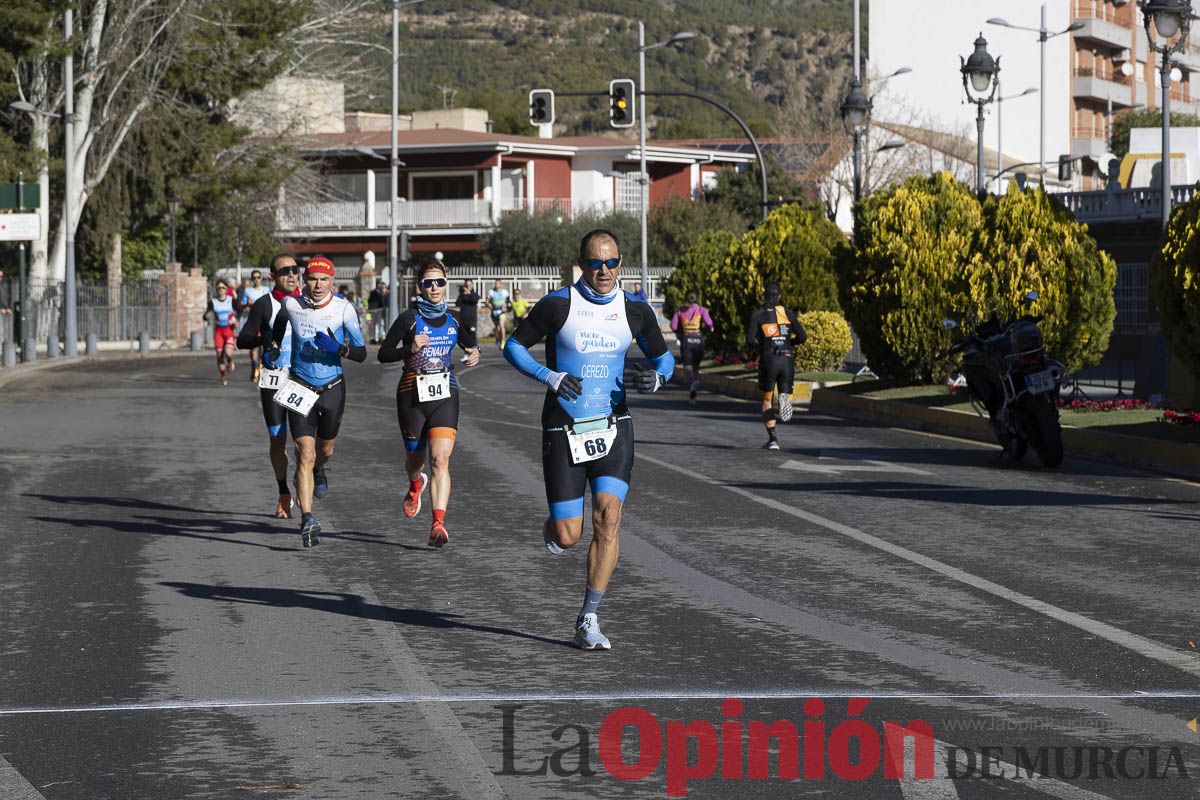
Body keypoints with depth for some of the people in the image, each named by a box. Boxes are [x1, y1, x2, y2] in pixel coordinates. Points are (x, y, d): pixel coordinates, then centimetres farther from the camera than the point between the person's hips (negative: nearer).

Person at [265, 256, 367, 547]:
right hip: (300, 389, -1)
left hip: (333, 388, 1)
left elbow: (361, 354, -9)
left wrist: (339, 348, -27)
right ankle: (307, 520, -20)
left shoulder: (343, 309, -12)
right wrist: (274, 349, 4)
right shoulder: (291, 304, -9)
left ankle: (317, 471, 59)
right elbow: (280, 322, 17)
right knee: (305, 454, -15)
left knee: (325, 450, 21)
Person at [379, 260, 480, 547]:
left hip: (445, 394, 1)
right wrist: (410, 349, -20)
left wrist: (474, 353, 2)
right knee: (415, 457, 13)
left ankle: (438, 523, -22)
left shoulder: (453, 319, 7)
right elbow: (383, 354, -4)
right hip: (412, 395, -1)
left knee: (440, 459, -15)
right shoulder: (409, 318, -4)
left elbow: (468, 344, 24)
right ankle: (415, 486, 51)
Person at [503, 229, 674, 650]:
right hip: (564, 430, -2)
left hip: (612, 427, 2)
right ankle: (553, 527, 37)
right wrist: (549, 376, -18)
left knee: (608, 518, -16)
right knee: (568, 537, -3)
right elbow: (514, 347, -1)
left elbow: (663, 356, 14)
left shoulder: (635, 310, 1)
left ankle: (588, 620, -8)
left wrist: (657, 377, -10)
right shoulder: (557, 305, -9)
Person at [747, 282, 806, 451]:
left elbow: (750, 340, -8)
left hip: (768, 359, -1)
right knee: (786, 393, 11)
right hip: (787, 360, 1)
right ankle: (785, 399, -28)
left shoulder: (758, 315, 2)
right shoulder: (787, 313, 8)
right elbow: (802, 337, -1)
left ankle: (772, 439, 2)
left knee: (767, 400, 13)